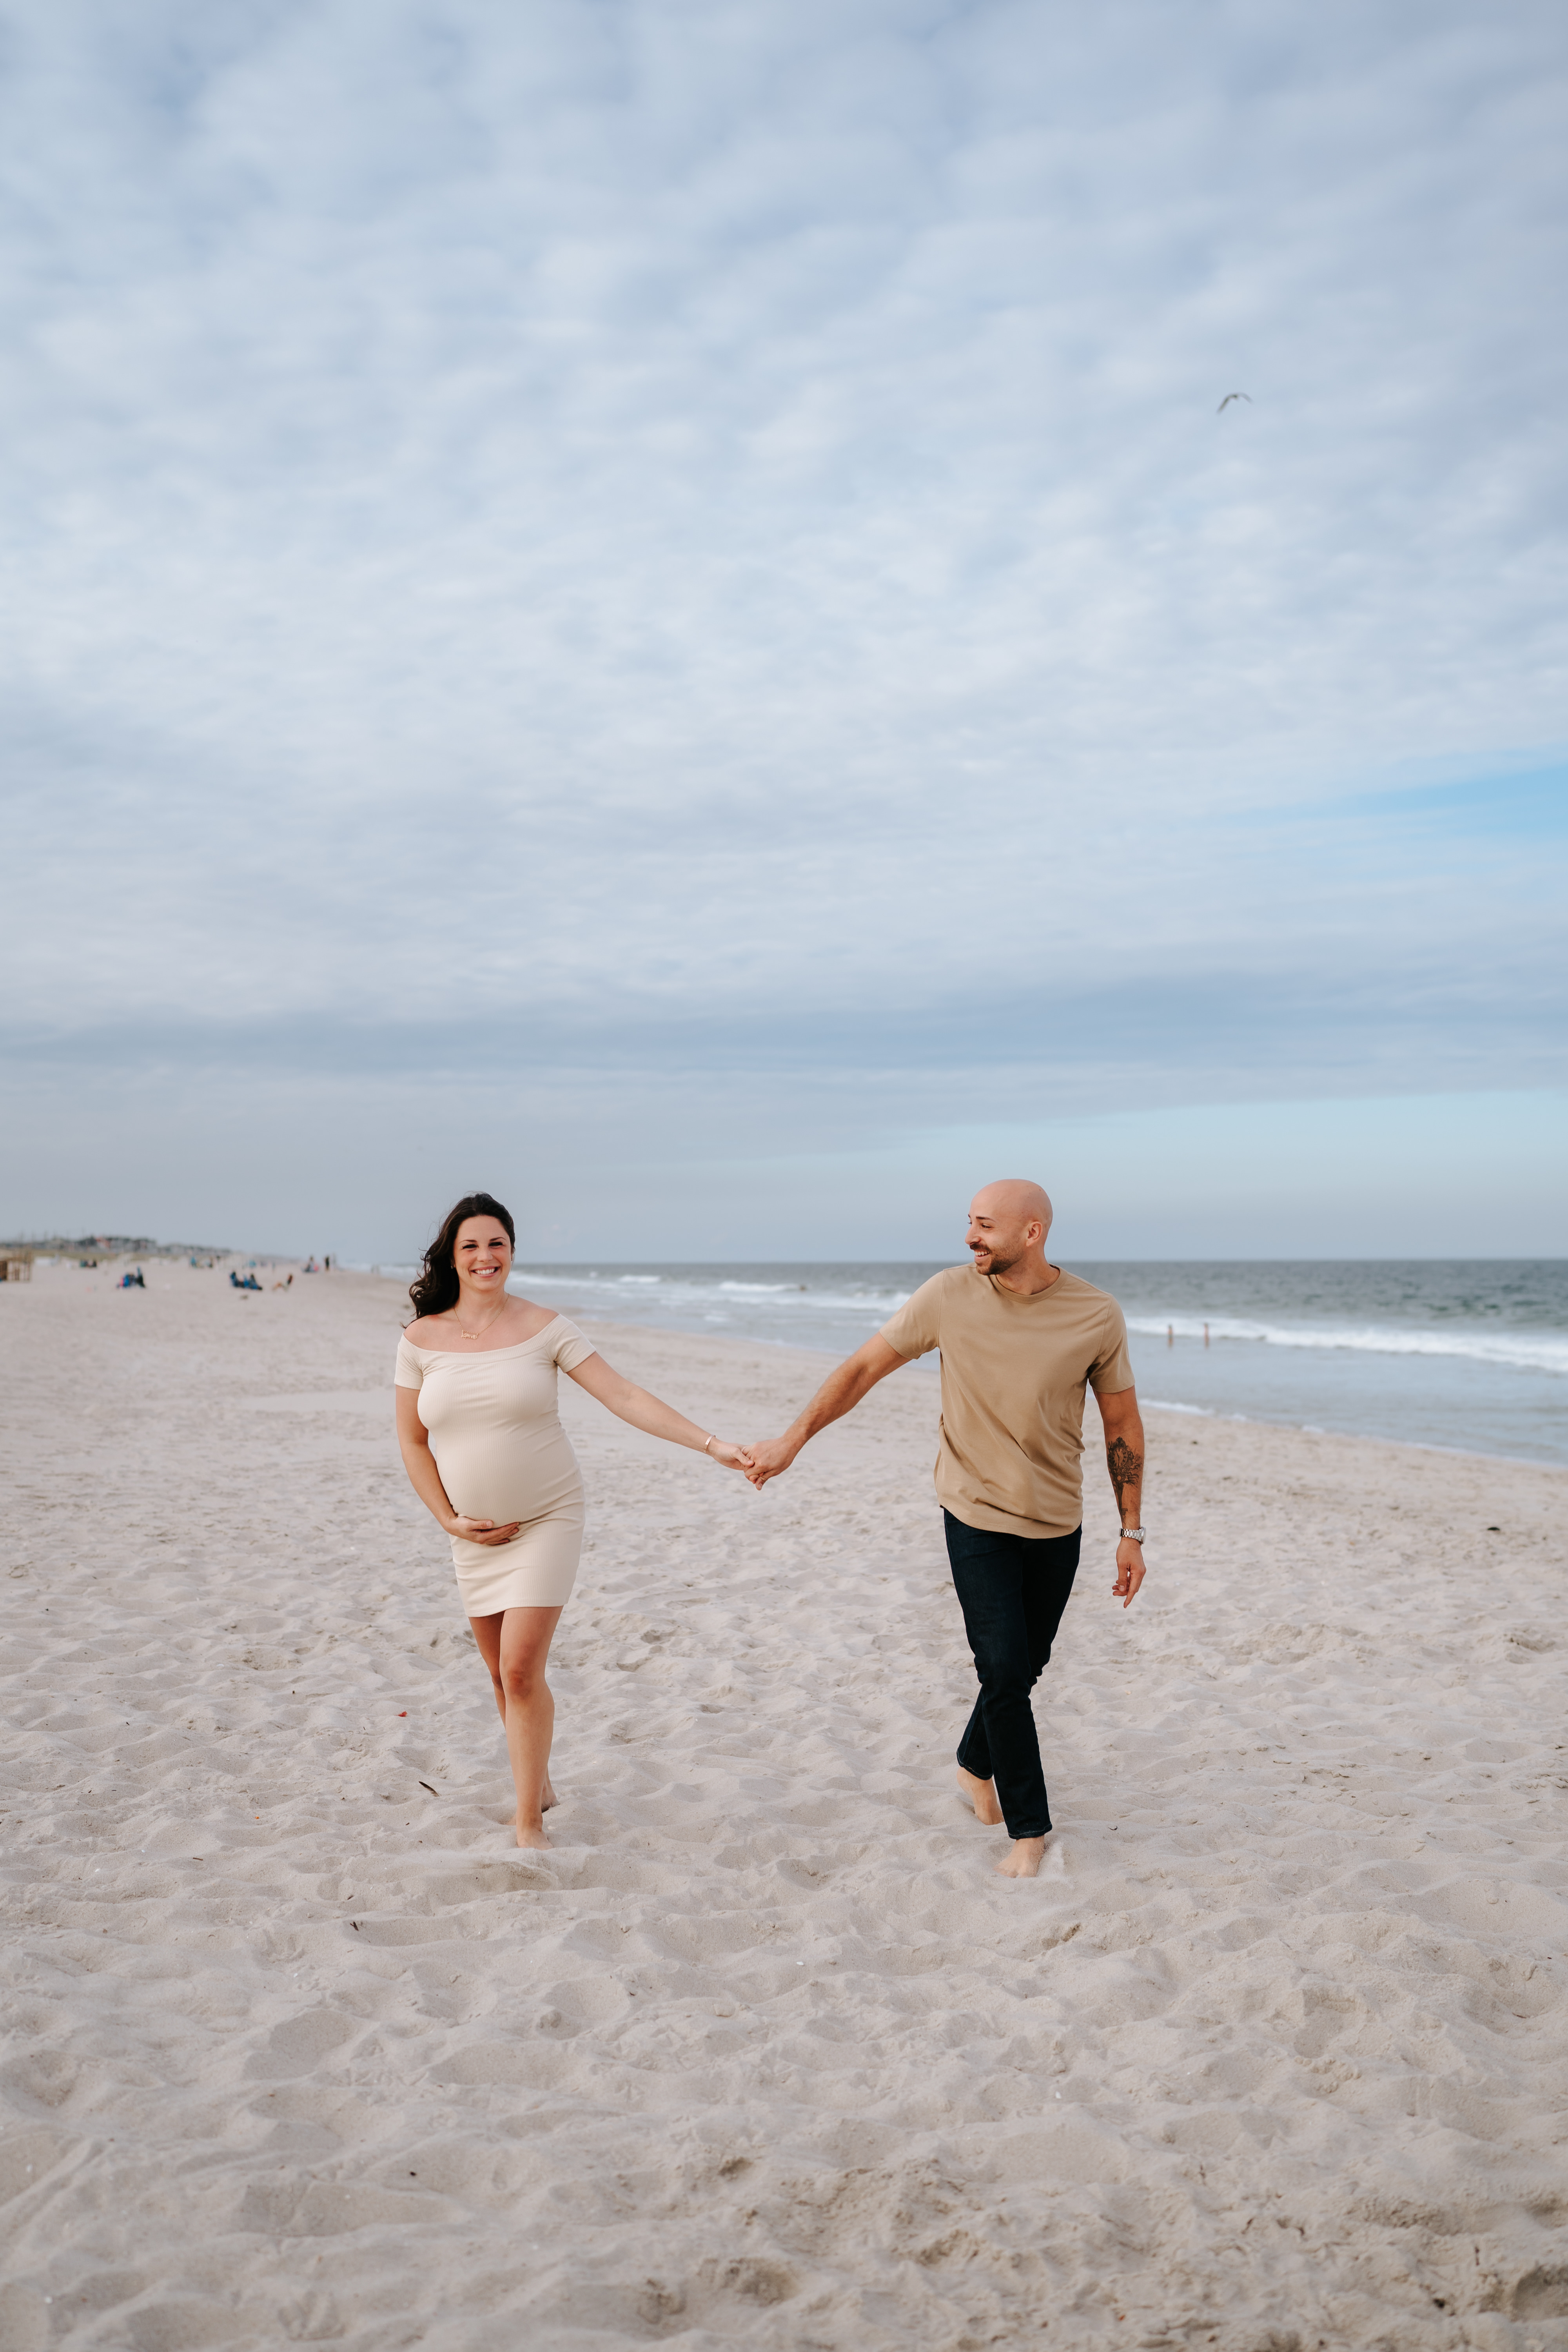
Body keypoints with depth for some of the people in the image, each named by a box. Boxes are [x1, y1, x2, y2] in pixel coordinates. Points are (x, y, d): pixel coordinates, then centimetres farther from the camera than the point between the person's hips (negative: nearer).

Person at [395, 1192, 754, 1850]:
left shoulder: (545, 1328, -8)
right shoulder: (421, 1340, -2)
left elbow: (624, 1397, -11)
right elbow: (412, 1439, 5)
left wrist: (712, 1444, -18)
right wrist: (449, 1519, -3)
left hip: (547, 1519, -3)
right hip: (476, 1531, 3)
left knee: (522, 1669, -10)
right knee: (503, 1673, 12)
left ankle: (528, 1822, 2)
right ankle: (538, 1783, 35)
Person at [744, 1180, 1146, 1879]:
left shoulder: (1097, 1316, -10)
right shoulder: (948, 1297, -10)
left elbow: (1122, 1425, 1)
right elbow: (863, 1368, 0)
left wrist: (1131, 1533, 1)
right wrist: (792, 1441, 2)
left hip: (1057, 1522, 2)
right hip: (977, 1514, -2)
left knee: (1024, 1667, 13)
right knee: (1004, 1671, -10)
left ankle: (975, 1768, 41)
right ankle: (1028, 1830, 6)